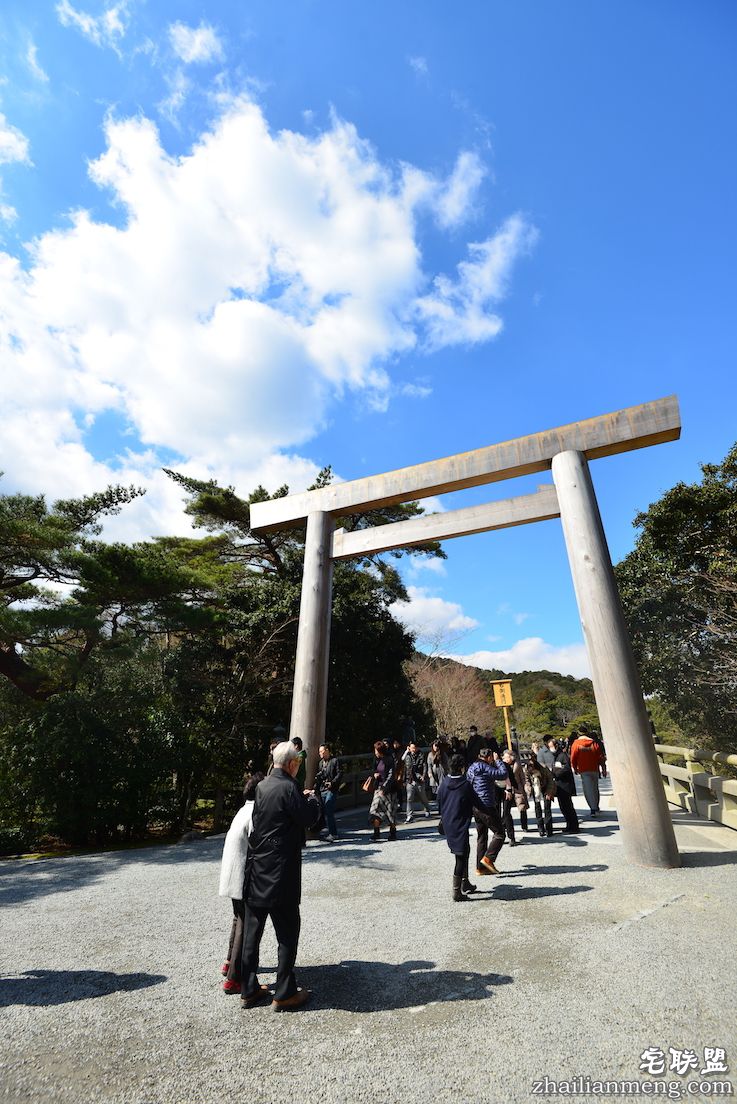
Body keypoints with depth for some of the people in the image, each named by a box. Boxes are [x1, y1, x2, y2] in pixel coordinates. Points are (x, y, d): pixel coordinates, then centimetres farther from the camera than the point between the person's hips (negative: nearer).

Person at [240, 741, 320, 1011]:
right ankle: (284, 994, 19)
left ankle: (249, 989, 30)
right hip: (280, 874, -8)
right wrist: (312, 799, 3)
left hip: (256, 871, 8)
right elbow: (309, 818, -16)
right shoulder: (288, 788, -21)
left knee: (251, 932, 18)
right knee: (287, 933, 9)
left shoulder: (262, 786, 3)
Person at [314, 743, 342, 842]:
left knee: (328, 812, -13)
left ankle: (332, 834, -7)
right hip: (322, 790, 7)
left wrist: (332, 783, -17)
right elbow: (317, 776, 19)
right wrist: (316, 788, 10)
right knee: (325, 812, 8)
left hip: (331, 790, -7)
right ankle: (333, 833, 19)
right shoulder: (320, 762, 17)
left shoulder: (335, 761, -2)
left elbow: (340, 774, -8)